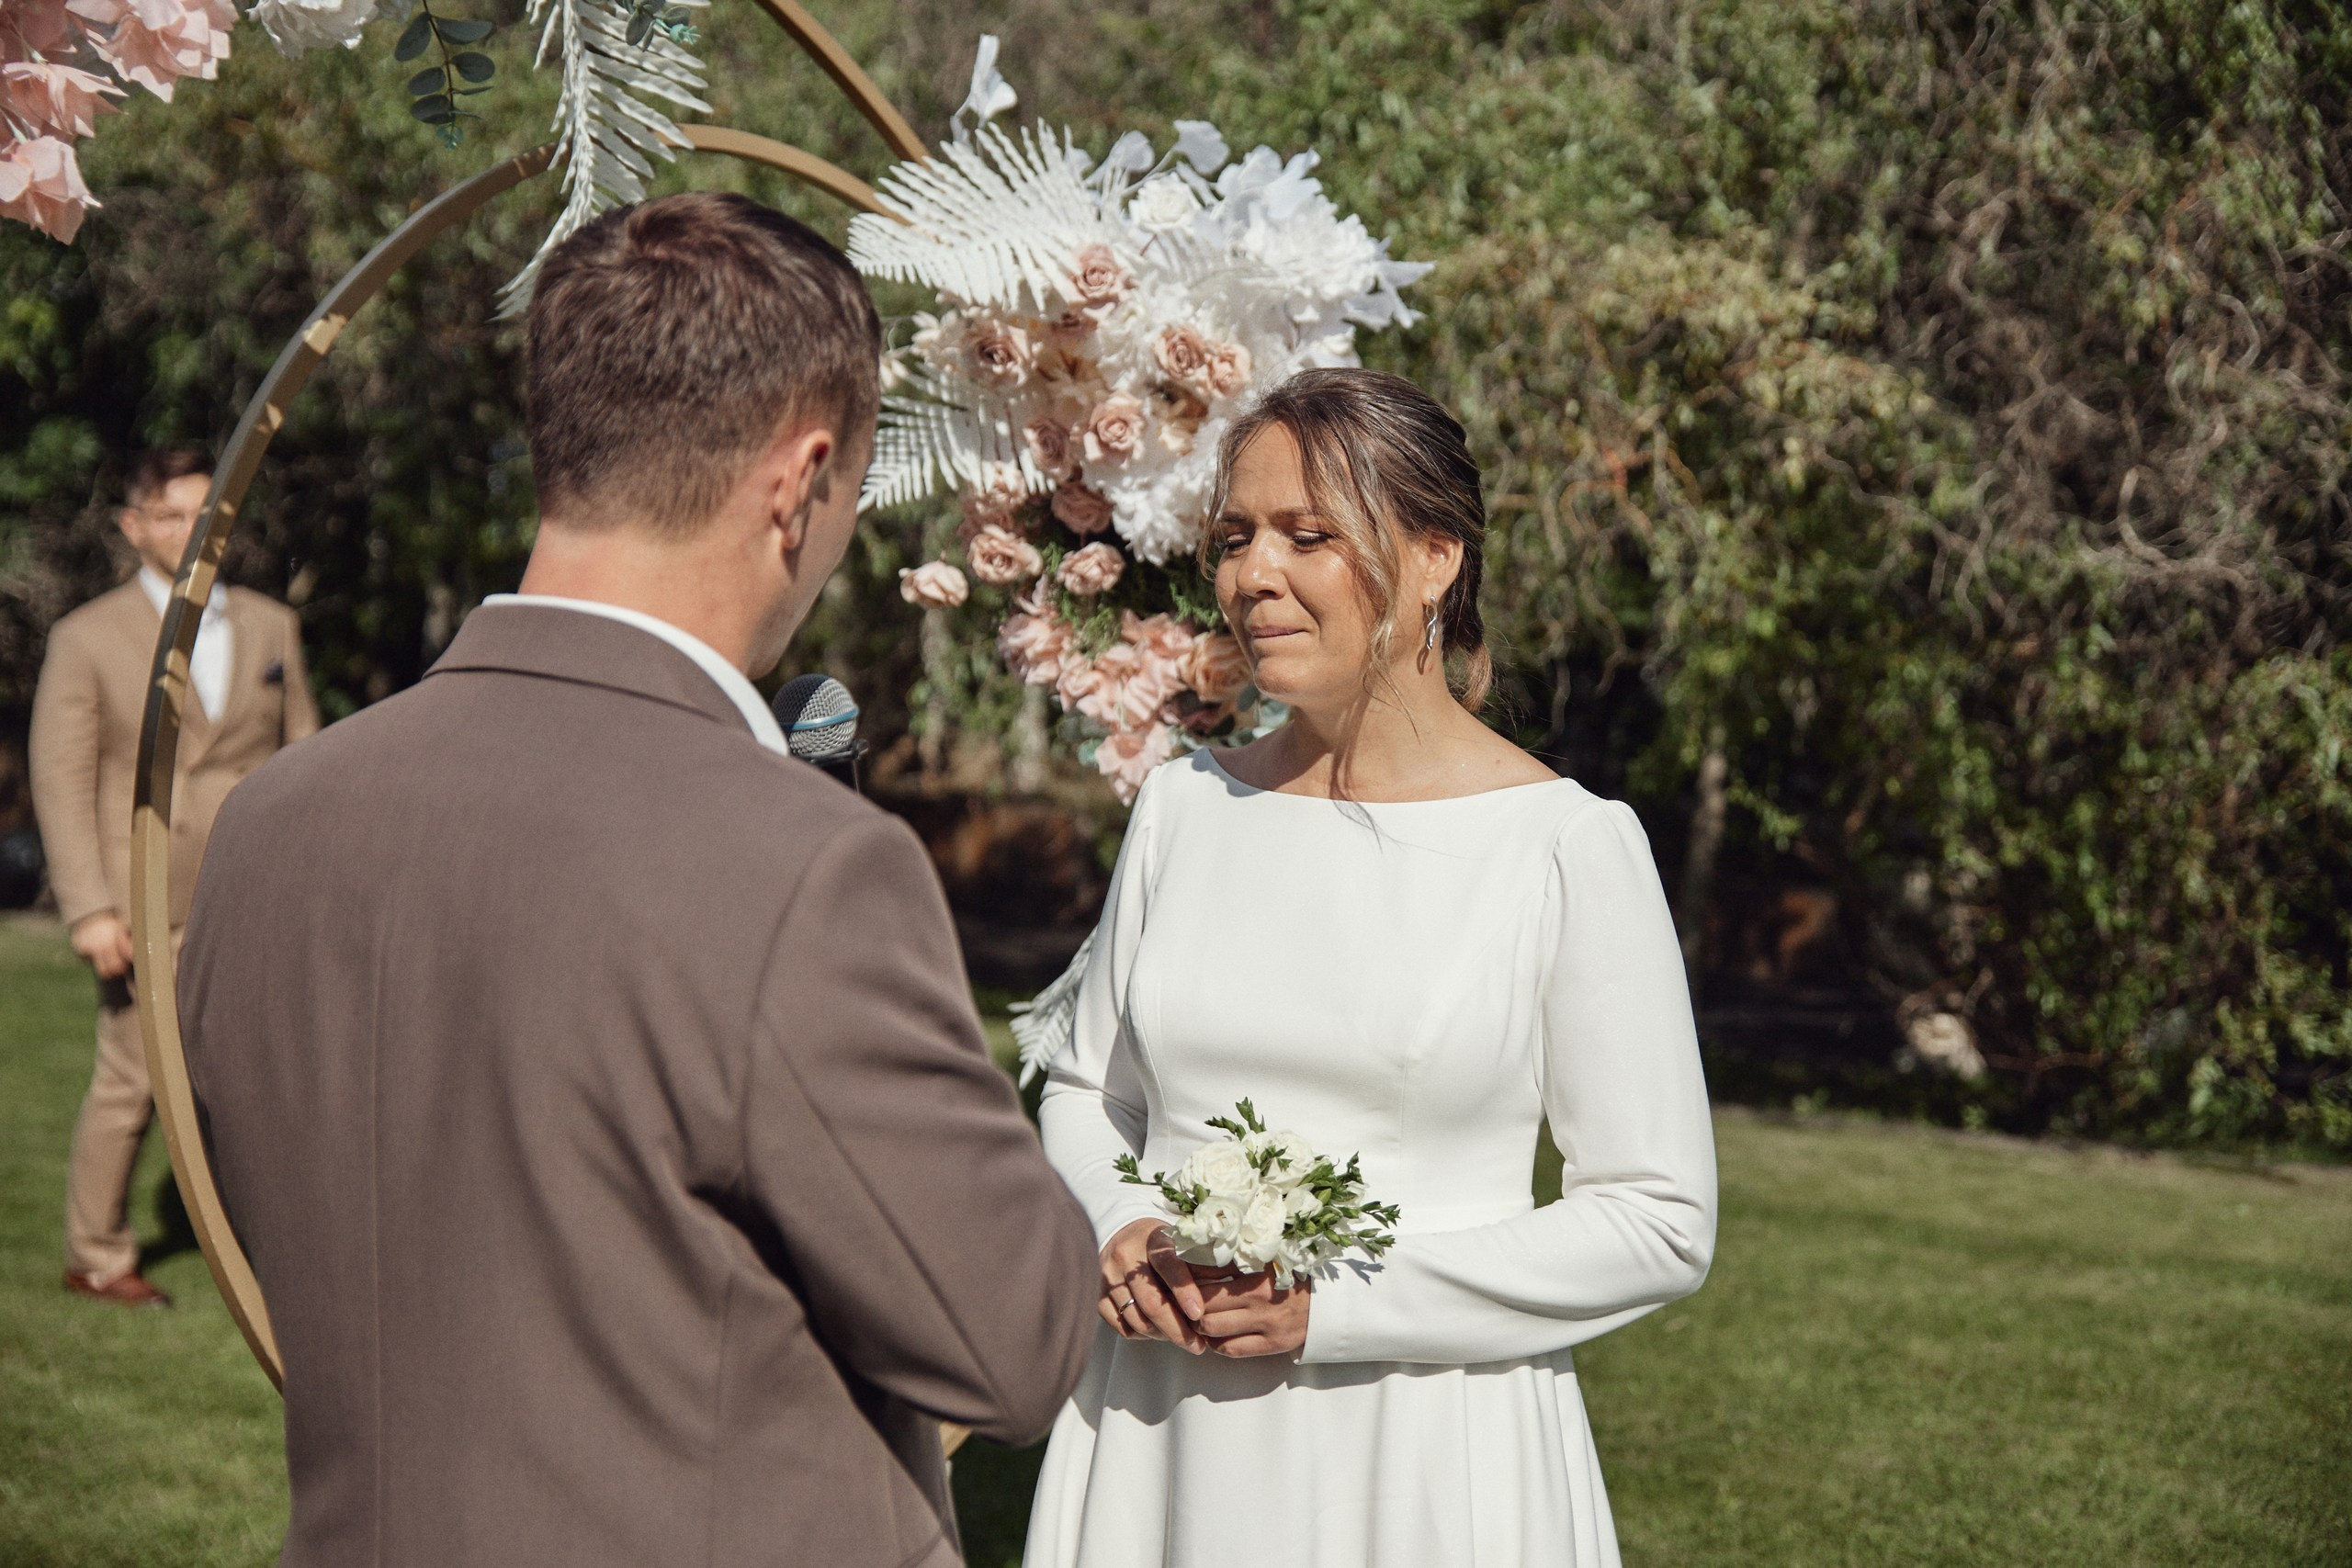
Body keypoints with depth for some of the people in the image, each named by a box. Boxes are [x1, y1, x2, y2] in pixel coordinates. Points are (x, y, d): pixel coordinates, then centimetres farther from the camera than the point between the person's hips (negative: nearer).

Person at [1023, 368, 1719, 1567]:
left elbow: (1660, 1222, -9)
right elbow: (1088, 1087, 15)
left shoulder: (1568, 848, -10)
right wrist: (1116, 1234, -7)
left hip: (1430, 1453, -4)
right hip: (1162, 1443, 4)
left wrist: (1338, 1303, -15)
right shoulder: (1183, 805, 3)